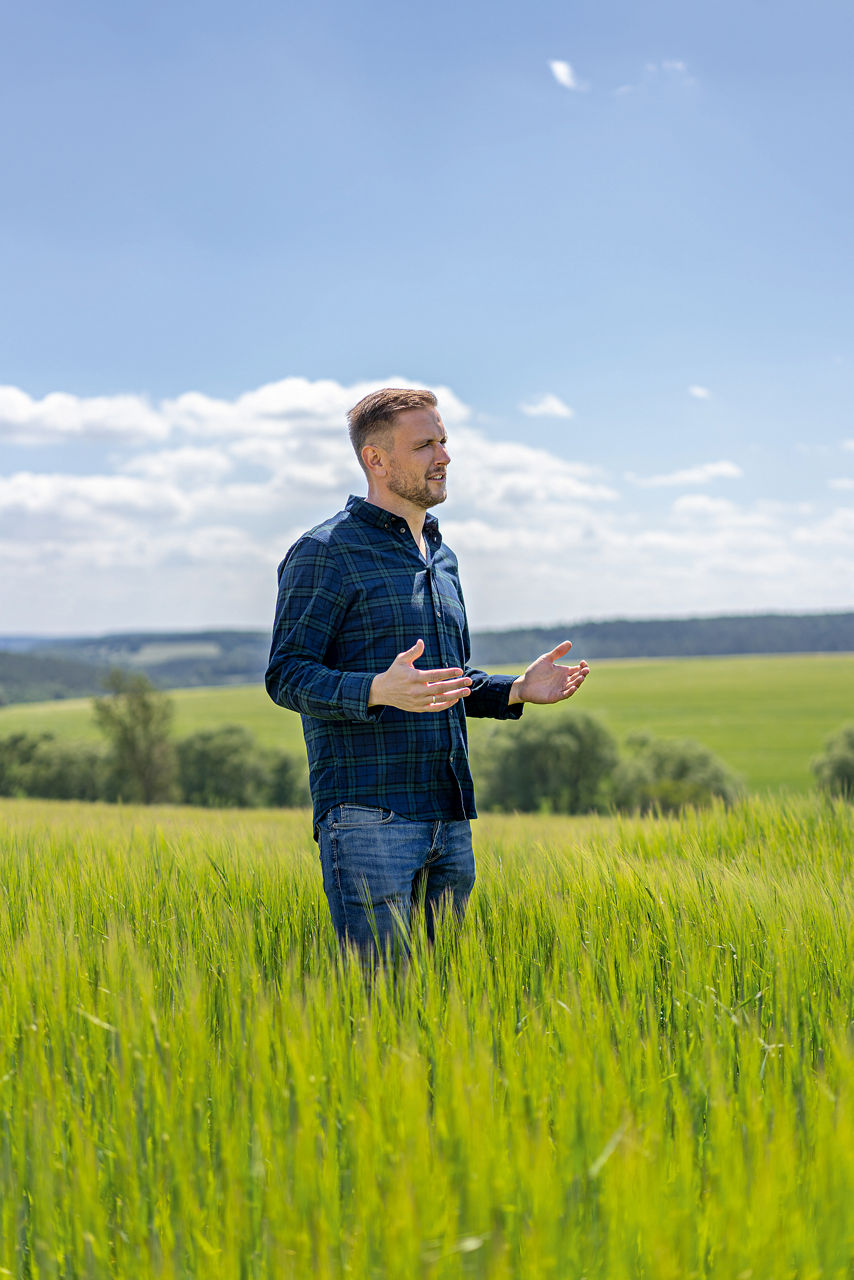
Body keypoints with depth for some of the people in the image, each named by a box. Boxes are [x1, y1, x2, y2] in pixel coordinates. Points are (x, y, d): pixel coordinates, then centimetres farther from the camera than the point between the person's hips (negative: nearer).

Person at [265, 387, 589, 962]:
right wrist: (380, 689, -28)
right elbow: (287, 676, -11)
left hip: (449, 817, 8)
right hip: (368, 815, -7)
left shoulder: (441, 558, 19)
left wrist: (519, 689, 8)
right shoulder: (325, 552, -5)